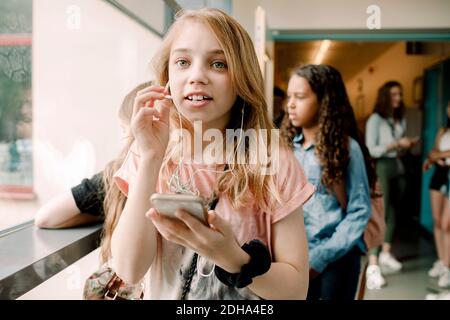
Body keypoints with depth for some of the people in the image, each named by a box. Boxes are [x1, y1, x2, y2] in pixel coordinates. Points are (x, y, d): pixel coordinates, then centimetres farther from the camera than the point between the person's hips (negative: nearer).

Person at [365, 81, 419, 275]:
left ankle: (386, 254, 7)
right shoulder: (375, 119, -5)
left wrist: (408, 146, 0)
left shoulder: (401, 120, 15)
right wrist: (396, 144, -14)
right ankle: (374, 260, -2)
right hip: (381, 168, -7)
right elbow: (371, 150, -12)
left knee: (393, 213, 3)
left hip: (398, 168, 7)